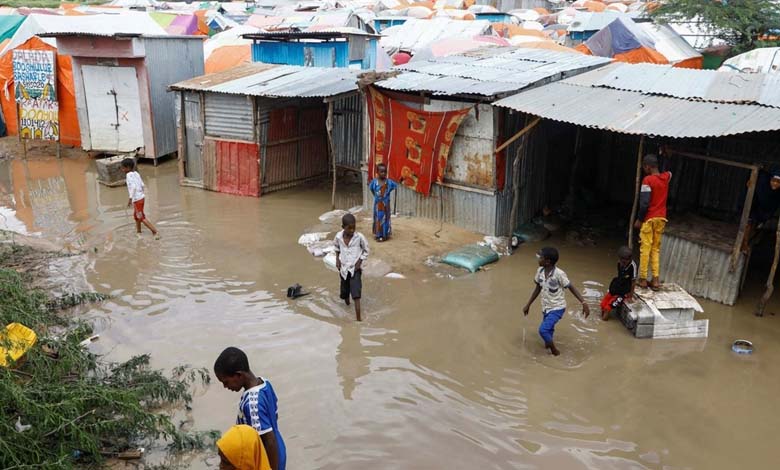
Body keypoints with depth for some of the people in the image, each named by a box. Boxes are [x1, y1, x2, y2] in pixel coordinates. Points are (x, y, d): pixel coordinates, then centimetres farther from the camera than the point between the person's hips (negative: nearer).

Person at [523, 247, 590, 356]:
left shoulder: (559, 274, -25)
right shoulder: (540, 271, -6)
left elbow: (571, 288, -17)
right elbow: (538, 289, 8)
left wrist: (583, 303, -26)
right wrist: (528, 305, 14)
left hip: (557, 308, -6)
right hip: (546, 308, 6)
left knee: (543, 330, -19)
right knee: (548, 331, 19)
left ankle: (553, 350, 6)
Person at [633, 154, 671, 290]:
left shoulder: (648, 180, -14)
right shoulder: (666, 177, 6)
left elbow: (644, 203, -18)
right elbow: (669, 173, 35)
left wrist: (639, 219, -10)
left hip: (649, 218, -6)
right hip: (661, 218, 6)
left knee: (645, 249, -1)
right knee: (656, 249, 10)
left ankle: (643, 279, 1)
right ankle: (656, 279, 6)